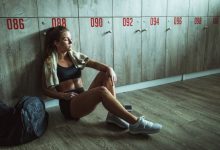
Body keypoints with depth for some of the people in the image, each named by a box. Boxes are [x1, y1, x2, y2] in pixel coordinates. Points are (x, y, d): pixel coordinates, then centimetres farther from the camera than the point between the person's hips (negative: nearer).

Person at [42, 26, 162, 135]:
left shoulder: (74, 55, 13)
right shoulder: (50, 62, -3)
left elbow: (94, 64, 0)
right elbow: (46, 89, -3)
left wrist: (108, 68, -20)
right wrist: (64, 95, -18)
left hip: (84, 97, 6)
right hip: (69, 104, -6)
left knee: (106, 73, -14)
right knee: (102, 91, -33)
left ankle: (113, 114, -19)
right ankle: (136, 123, -32)